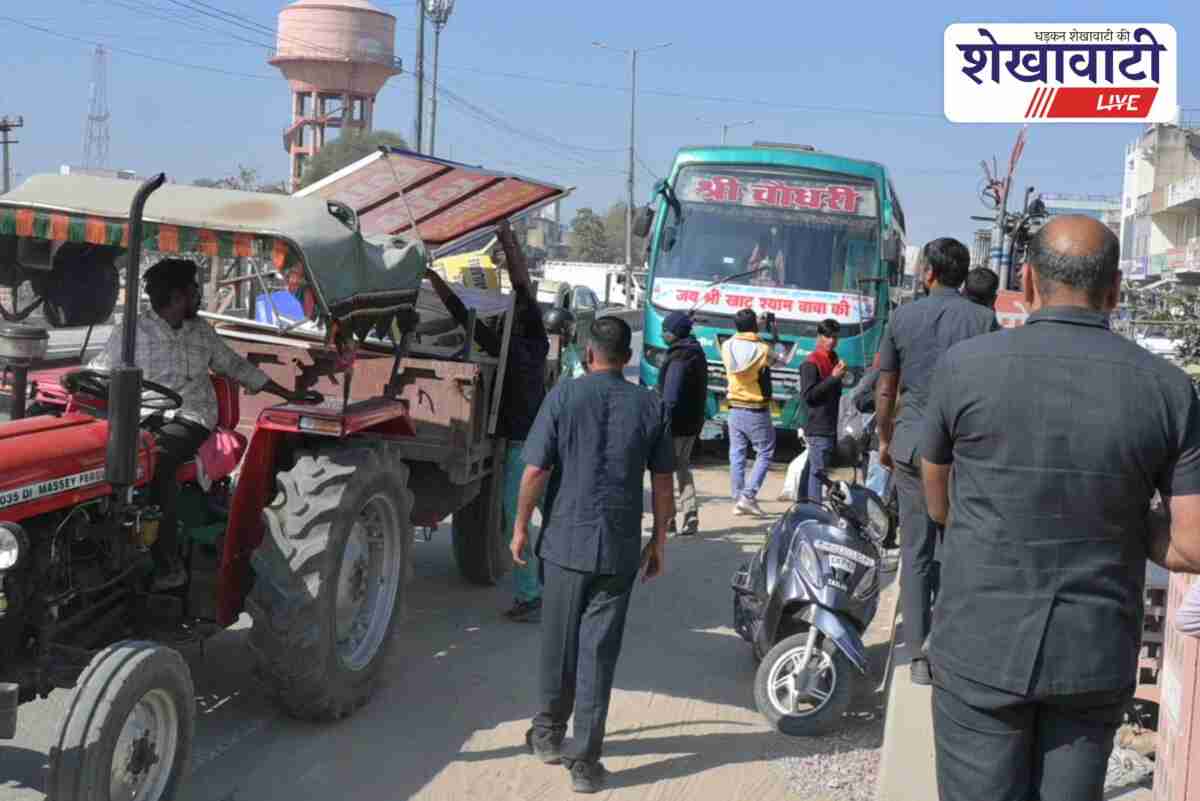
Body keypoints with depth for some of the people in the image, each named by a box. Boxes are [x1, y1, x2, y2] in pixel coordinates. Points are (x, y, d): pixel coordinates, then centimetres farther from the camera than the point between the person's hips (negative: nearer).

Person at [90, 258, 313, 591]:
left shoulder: (202, 330, 15)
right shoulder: (133, 330, 4)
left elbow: (235, 366, 24)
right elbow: (98, 371, 5)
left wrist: (287, 394, 24)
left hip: (190, 417, 0)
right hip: (145, 416, 0)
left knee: (156, 460, -33)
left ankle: (168, 564, -32)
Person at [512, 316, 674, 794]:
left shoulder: (564, 396, -5)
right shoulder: (651, 406, 0)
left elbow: (536, 471, -7)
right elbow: (663, 483, 2)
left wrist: (521, 527, 5)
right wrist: (658, 541, 12)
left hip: (566, 540, 0)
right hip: (619, 548, 1)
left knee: (558, 644, 16)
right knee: (598, 652, 4)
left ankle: (549, 734, 32)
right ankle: (584, 760, 8)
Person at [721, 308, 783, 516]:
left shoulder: (727, 346, -3)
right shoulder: (762, 349, -14)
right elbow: (777, 359, 5)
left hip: (735, 409, 4)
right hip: (757, 411, -4)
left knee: (737, 454, 11)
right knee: (765, 453, 6)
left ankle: (738, 500, 12)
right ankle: (748, 496, -5)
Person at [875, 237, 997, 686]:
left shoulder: (903, 317, 2)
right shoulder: (983, 320, -1)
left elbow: (885, 390, 6)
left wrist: (884, 440, 18)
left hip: (912, 445, 1)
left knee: (916, 551, 6)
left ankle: (920, 657, 6)